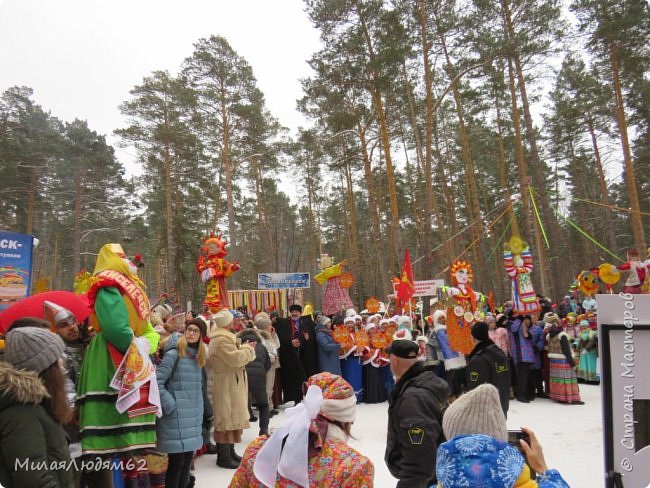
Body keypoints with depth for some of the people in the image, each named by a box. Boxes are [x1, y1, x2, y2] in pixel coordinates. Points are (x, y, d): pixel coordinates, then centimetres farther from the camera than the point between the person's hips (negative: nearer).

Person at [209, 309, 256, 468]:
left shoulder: (223, 338, 15)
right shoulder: (222, 340, -22)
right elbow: (235, 358, -28)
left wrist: (245, 348, 5)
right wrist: (248, 348, -12)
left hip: (232, 384, 11)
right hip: (227, 385, -11)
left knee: (232, 417, 17)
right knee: (226, 418, -4)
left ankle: (230, 452, 28)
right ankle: (223, 457, 4)